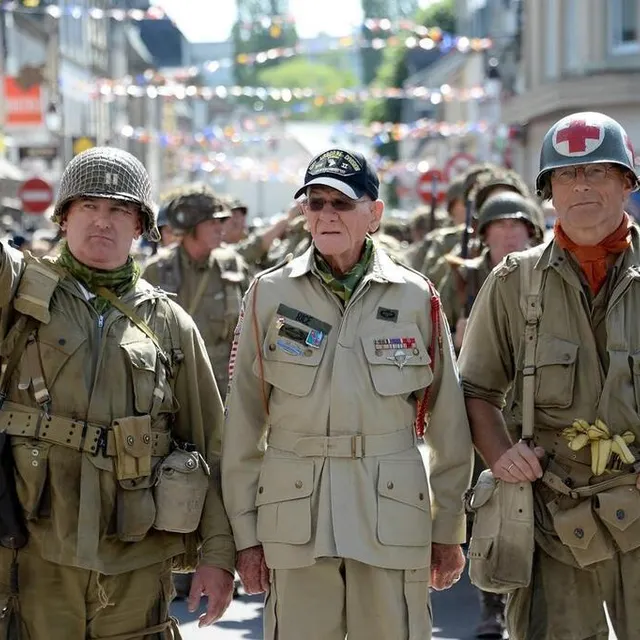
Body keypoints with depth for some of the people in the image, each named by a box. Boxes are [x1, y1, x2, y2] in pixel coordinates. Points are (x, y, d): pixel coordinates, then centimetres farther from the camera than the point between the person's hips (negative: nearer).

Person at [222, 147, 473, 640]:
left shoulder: (417, 297, 2)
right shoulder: (270, 294, 2)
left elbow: (448, 424, 6)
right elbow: (243, 420, 4)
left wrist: (448, 530, 7)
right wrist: (245, 530, 2)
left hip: (393, 511, 0)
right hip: (294, 512, 0)